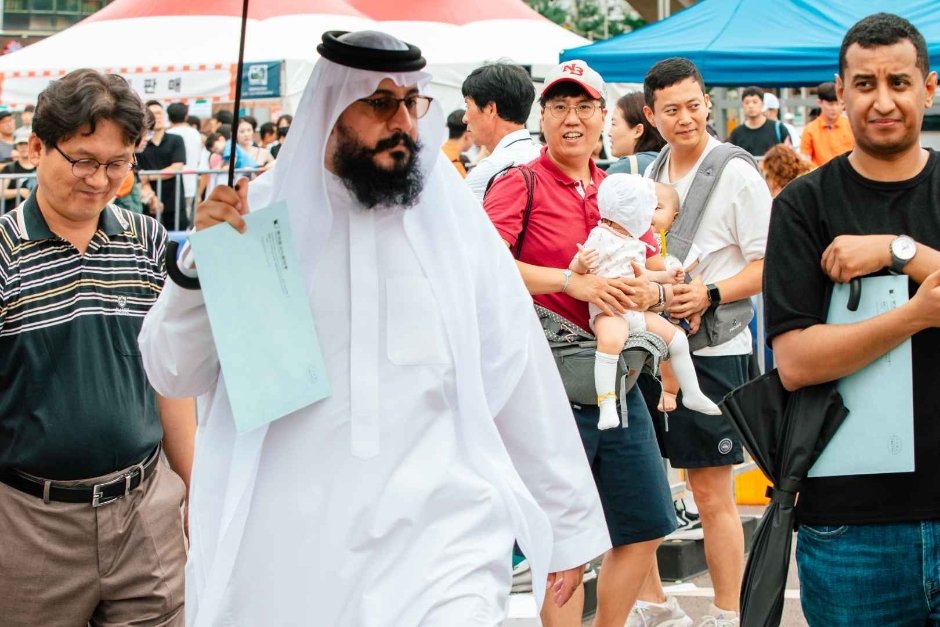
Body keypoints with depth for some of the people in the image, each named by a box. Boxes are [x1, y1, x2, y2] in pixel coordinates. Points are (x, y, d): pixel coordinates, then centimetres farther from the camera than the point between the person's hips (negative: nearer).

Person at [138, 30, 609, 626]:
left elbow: (523, 382, 5)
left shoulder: (456, 223, 1)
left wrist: (570, 522, 8)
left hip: (439, 538, 0)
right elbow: (174, 374, 1)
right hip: (286, 552, 1)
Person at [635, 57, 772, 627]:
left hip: (712, 350, -6)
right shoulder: (649, 177, 12)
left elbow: (770, 266, -10)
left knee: (713, 494, -1)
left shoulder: (738, 175, -7)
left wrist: (710, 294, -22)